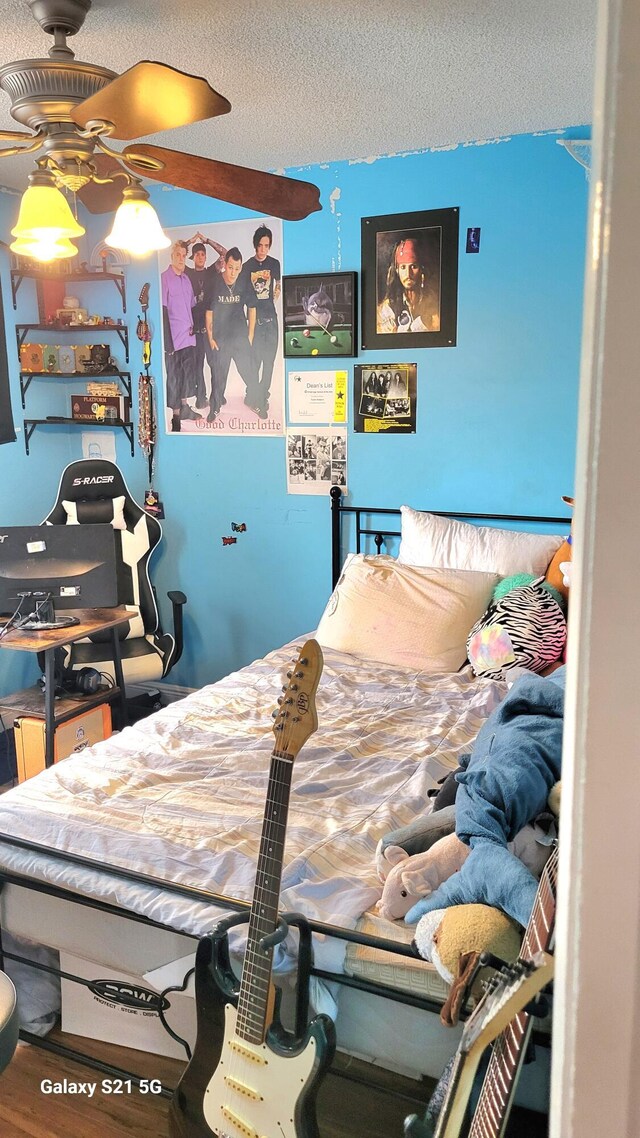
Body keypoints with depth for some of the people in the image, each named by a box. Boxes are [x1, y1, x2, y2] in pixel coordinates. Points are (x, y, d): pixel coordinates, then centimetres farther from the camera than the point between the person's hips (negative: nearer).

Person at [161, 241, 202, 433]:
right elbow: (163, 311, -13)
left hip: (188, 335, 7)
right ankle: (175, 416, 4)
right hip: (173, 337, -7)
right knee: (173, 377, -2)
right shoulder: (164, 278, -9)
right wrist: (167, 341, -16)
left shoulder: (186, 279, 13)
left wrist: (193, 326, 12)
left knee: (189, 372, 15)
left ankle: (184, 407, 29)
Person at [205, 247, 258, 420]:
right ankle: (215, 407, 27)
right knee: (219, 375, 9)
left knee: (251, 375, 3)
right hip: (220, 338, -1)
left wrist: (250, 335, 4)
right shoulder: (214, 284, -11)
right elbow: (209, 313, -2)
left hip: (241, 336, 1)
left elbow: (252, 309, 5)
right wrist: (210, 337, -2)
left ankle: (252, 401, 28)